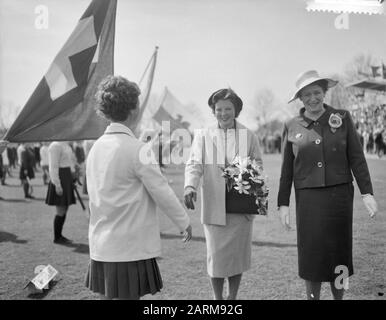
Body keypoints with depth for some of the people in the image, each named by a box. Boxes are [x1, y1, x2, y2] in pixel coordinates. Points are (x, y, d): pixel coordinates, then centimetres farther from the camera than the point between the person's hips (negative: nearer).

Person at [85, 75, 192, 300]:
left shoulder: (96, 147, 5)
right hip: (130, 248, -7)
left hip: (101, 246, 7)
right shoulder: (136, 149, -16)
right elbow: (162, 191, -11)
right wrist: (184, 222, 3)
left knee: (107, 296, 15)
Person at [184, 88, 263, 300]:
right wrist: (190, 186, -23)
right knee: (216, 254, 1)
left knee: (238, 253, 8)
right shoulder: (202, 135, 5)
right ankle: (217, 297, 21)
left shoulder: (248, 136, 9)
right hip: (214, 206, -1)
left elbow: (258, 165, 12)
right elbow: (194, 164, -5)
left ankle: (232, 296, 27)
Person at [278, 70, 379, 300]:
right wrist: (283, 203, 4)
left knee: (339, 252, 8)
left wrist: (367, 192, -2)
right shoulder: (292, 127, 4)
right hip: (308, 198, 0)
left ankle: (339, 296, 28)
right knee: (311, 254, 4)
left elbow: (357, 158, 3)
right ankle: (313, 297, 21)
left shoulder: (342, 119, 3)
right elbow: (287, 169, 6)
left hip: (340, 195, 0)